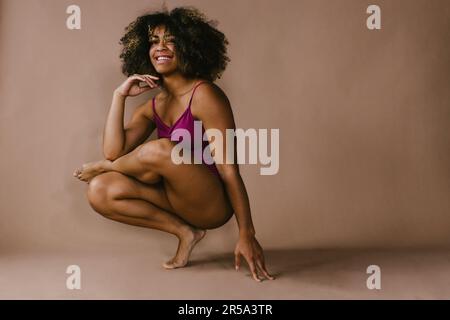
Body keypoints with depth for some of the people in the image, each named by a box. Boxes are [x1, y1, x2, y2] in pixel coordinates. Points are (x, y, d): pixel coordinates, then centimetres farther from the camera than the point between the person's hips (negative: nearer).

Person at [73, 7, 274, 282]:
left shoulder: (204, 95, -12)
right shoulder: (152, 107, 8)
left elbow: (229, 170, -17)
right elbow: (113, 152, -5)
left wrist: (247, 234, -18)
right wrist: (119, 96, -6)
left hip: (212, 203, -6)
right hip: (180, 200, 6)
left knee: (160, 149, -29)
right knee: (100, 191, -11)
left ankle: (99, 168, 4)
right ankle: (184, 231, -4)